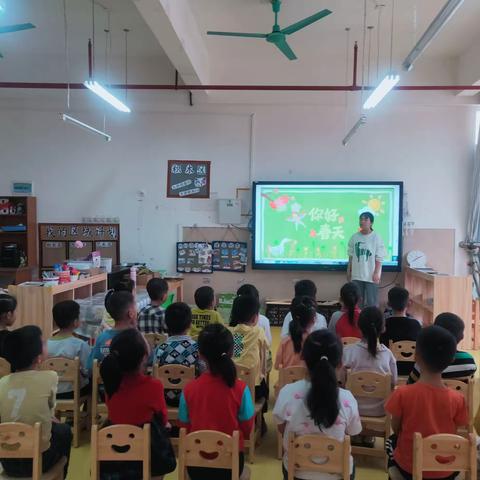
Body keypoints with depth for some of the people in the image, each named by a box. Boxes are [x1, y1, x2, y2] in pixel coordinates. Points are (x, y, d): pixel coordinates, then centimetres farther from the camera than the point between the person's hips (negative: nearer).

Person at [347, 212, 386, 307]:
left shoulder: (376, 237, -8)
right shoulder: (354, 237, 3)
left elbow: (379, 258, -8)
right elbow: (351, 256, 9)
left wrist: (376, 273, -12)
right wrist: (348, 270, 8)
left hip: (371, 275, -4)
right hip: (356, 275, 4)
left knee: (371, 302, 3)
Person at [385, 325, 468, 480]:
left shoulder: (402, 393, -22)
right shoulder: (458, 399, -17)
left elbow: (396, 429, -6)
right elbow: (453, 433, -3)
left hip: (410, 467, 0)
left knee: (392, 441, 30)